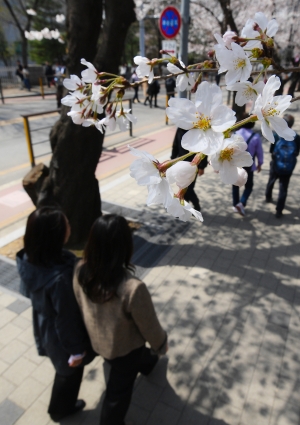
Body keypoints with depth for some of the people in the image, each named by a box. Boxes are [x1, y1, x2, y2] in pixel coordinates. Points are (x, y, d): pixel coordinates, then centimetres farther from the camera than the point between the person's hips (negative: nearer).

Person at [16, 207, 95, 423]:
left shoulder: (29, 259, -20)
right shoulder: (60, 277, -43)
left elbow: (28, 291, -1)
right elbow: (67, 318, -28)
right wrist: (76, 349, -11)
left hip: (45, 327, 7)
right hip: (62, 334, -7)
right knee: (70, 371, 26)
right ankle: (61, 409, 56)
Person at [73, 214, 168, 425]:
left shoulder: (81, 270, -26)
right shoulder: (133, 288, -43)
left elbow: (81, 306, -6)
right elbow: (149, 326, -24)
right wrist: (161, 345, -1)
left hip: (97, 339, 5)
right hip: (123, 347, -5)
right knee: (118, 392, 27)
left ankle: (146, 362, 69)